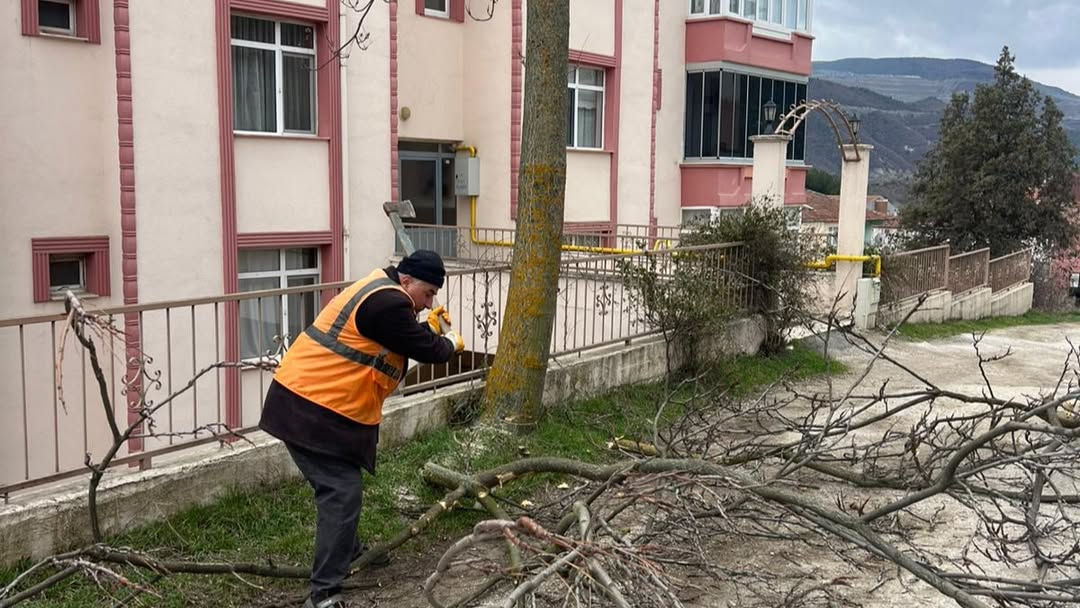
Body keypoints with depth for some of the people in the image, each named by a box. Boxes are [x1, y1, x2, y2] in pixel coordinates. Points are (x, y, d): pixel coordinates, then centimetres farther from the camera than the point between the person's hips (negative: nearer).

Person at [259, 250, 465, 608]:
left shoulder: (379, 290, 15)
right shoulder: (388, 302, -18)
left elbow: (405, 340, 26)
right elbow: (426, 351, -11)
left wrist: (431, 328, 15)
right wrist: (451, 344, 8)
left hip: (306, 400, 11)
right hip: (314, 411, -11)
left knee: (340, 485, 25)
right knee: (341, 493, -11)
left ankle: (348, 551, 44)